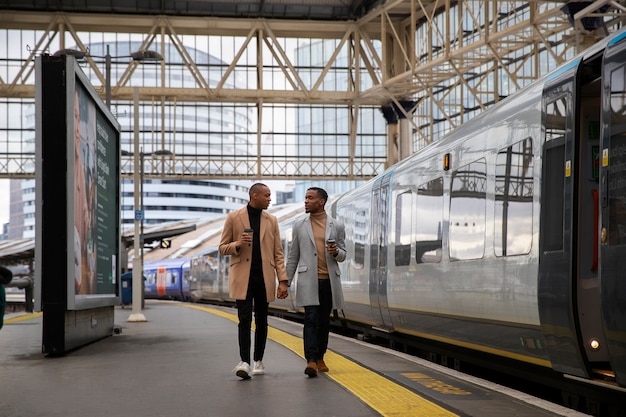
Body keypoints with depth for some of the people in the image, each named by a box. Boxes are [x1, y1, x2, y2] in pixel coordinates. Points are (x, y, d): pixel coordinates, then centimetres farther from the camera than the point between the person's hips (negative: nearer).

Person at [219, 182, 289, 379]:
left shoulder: (271, 220, 10)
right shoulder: (234, 218, 2)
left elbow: (278, 253, 9)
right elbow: (222, 248, 6)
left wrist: (283, 280, 0)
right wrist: (238, 244, -16)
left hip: (264, 278, 3)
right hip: (243, 278, -3)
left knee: (261, 321, 8)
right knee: (245, 320, -11)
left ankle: (258, 361, 19)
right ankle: (244, 362, -14)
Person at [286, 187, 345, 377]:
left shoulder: (337, 226, 7)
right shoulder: (299, 226, 8)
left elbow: (342, 255, 12)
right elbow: (293, 256, 11)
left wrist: (336, 252, -11)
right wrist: (286, 281, 7)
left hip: (329, 280, 1)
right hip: (308, 280, -1)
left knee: (324, 321, 8)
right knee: (311, 319, -12)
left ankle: (320, 358, 20)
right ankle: (311, 360, -17)